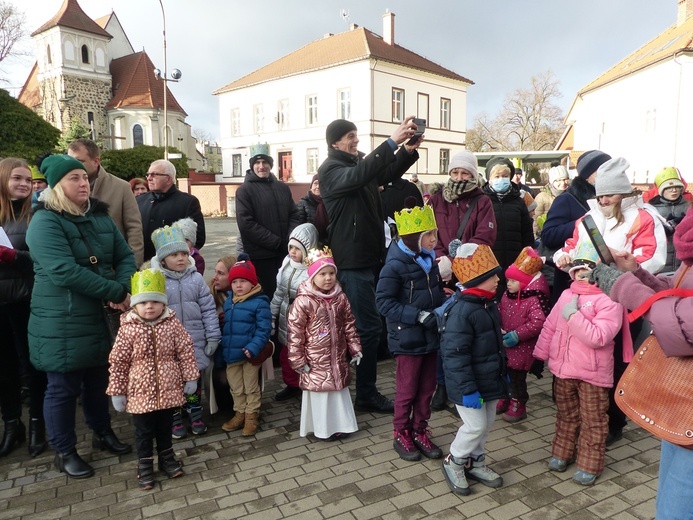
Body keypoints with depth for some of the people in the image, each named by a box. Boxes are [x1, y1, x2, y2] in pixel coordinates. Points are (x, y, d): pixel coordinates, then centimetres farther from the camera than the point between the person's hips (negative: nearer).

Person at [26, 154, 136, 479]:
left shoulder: (100, 216, 7)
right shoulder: (45, 222, -15)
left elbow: (125, 256, 4)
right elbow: (65, 272, -26)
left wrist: (123, 289, -15)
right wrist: (115, 291, -22)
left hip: (100, 316, 6)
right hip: (62, 322, -6)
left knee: (98, 379, 20)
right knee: (63, 387, 7)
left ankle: (102, 434, 39)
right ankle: (64, 453, 25)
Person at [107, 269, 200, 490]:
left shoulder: (172, 324, -8)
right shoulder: (128, 329, -12)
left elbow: (186, 351, -2)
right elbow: (118, 362, -7)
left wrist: (190, 378, -2)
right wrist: (117, 392, -4)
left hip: (168, 389, 2)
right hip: (140, 391, -1)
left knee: (165, 427, 20)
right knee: (144, 432, 13)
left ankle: (167, 458, 39)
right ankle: (145, 465, 32)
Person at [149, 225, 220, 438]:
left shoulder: (196, 278, -1)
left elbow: (208, 309, 1)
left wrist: (213, 336, -1)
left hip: (195, 342, 2)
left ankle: (195, 414, 32)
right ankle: (175, 418, 29)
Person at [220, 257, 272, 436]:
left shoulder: (260, 302, -13)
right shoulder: (228, 302, 8)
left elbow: (264, 329, -15)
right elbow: (225, 326, 16)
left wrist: (253, 347, -25)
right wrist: (224, 347, 8)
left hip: (249, 353, -6)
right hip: (231, 353, 6)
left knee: (251, 387, 11)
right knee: (236, 388, 19)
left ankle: (252, 416, 26)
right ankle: (240, 413, 36)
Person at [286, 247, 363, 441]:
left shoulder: (340, 298, -1)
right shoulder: (303, 301, -17)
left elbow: (349, 325, 8)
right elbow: (294, 331, -14)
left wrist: (355, 348, 8)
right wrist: (297, 359, -12)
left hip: (337, 356, 5)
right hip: (315, 359, -5)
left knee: (339, 388, 15)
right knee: (318, 389, 6)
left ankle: (340, 424, 32)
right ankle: (322, 428, 24)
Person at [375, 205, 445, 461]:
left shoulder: (430, 260, 2)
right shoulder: (395, 265, -19)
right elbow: (384, 302, -19)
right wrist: (419, 316, -24)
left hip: (431, 336, 7)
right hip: (407, 338, -6)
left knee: (427, 389, 17)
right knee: (407, 390, 9)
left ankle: (420, 432, 35)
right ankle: (402, 435, 29)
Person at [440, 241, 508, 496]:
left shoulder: (489, 304, 4)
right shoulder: (460, 311, -27)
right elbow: (455, 354, -27)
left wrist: (503, 373, 22)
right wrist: (467, 388, -25)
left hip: (490, 379, 9)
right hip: (470, 384, -9)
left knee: (487, 423, 18)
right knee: (475, 426, -1)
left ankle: (474, 462, 38)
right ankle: (453, 462, 23)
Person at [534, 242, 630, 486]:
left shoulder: (609, 300, -15)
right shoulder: (567, 294, 6)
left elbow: (599, 337, -26)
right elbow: (550, 326, 10)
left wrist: (573, 315, -26)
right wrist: (541, 355, 10)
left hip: (592, 373, -5)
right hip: (563, 369, 6)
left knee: (593, 420, 11)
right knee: (566, 415, 21)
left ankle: (589, 465, 25)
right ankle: (562, 453, 36)